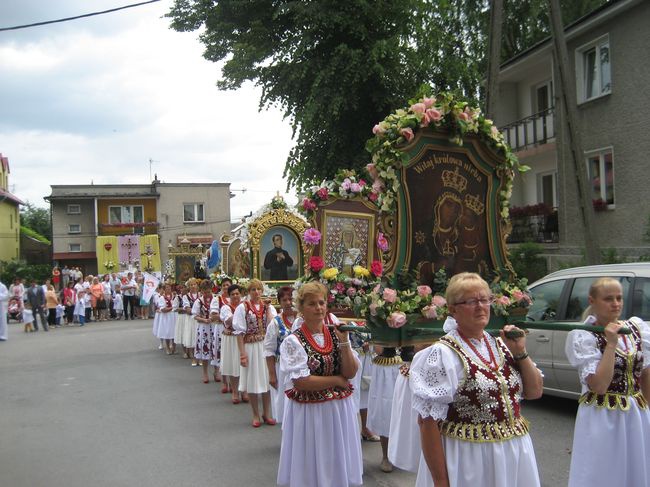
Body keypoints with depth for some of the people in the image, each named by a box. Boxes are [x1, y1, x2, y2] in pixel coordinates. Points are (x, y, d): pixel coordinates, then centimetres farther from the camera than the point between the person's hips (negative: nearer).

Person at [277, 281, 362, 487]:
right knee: (312, 469, 10)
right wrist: (337, 380, -11)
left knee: (338, 464, 16)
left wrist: (344, 341, -16)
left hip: (340, 409, 4)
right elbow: (301, 382, -18)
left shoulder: (336, 333, 2)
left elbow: (351, 372, -5)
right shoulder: (294, 341, -12)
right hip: (309, 412, -4)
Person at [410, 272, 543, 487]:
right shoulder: (442, 354, -14)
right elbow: (428, 421, -16)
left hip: (516, 456, 6)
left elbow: (535, 392, 8)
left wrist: (520, 353, -5)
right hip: (469, 462, -6)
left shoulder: (501, 345, 5)